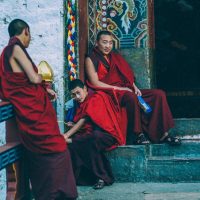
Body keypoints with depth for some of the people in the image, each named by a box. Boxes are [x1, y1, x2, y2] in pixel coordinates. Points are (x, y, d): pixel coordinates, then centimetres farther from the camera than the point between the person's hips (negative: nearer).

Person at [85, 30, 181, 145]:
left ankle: (162, 134, -20)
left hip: (125, 91, 7)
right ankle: (138, 134, -30)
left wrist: (135, 88, -2)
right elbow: (95, 83, -8)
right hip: (109, 94, -7)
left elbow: (127, 75, 20)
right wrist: (120, 88, -13)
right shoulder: (91, 59, 2)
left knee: (159, 94, -12)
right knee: (131, 97, -39)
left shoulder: (116, 57, 21)